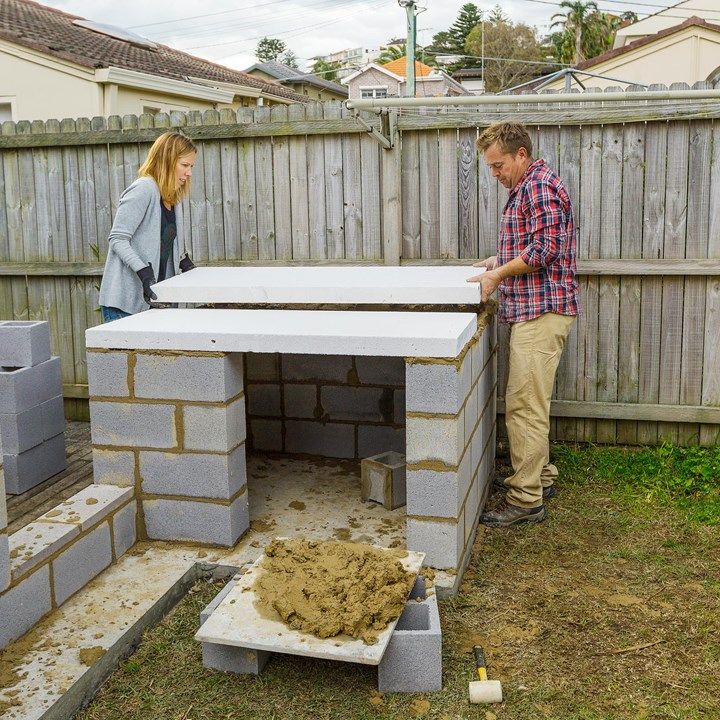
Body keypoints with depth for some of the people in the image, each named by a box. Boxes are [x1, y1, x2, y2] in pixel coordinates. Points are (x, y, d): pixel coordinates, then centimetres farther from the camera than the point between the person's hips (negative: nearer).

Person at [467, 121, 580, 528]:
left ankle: (526, 501, -3)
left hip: (541, 311, -11)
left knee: (525, 406, -9)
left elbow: (544, 249, -21)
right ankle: (539, 477, 30)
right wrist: (500, 260, 17)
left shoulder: (539, 186, -12)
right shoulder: (527, 187, 21)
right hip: (535, 309, 11)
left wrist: (498, 274, -13)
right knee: (532, 403, 18)